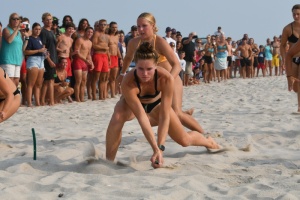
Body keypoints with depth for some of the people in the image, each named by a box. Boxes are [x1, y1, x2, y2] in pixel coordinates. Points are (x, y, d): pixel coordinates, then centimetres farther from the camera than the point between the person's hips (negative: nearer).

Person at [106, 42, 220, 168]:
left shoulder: (166, 79, -38)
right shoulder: (128, 83, -42)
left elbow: (164, 116, -37)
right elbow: (141, 117, -44)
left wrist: (160, 148, -44)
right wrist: (155, 148, -48)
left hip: (156, 104, 2)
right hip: (132, 105, -1)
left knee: (185, 140, 5)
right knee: (117, 118, -37)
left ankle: (208, 141, 41)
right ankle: (109, 162, -23)